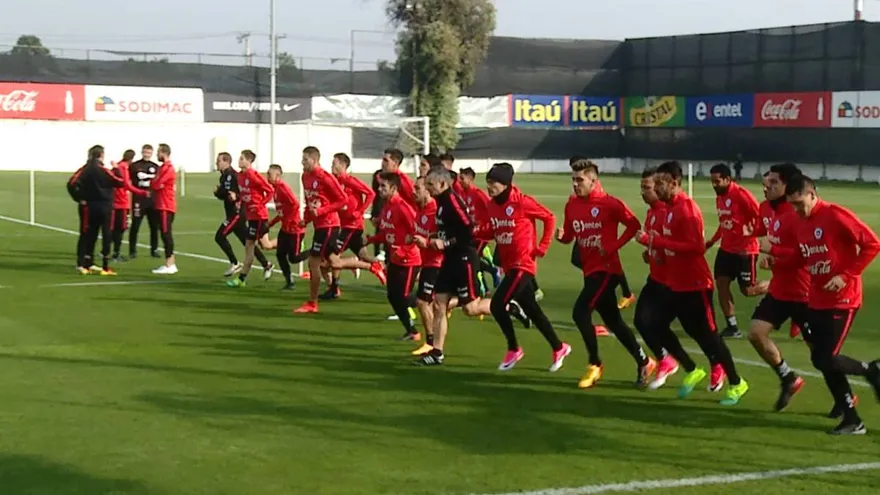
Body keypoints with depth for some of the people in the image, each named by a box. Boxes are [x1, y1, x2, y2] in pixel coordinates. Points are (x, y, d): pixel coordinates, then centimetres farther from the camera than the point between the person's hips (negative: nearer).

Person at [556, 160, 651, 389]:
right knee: (613, 320, 14)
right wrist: (561, 236, -10)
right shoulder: (571, 205, 5)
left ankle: (595, 365, 0)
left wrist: (613, 246, -16)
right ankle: (644, 362, 30)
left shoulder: (609, 203, -14)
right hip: (590, 269, 7)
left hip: (607, 269, -7)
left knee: (580, 312, -17)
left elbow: (633, 225, -9)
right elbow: (570, 236, 12)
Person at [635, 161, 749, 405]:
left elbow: (696, 247, -27)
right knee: (657, 326, 6)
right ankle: (692, 371, 20)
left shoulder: (687, 209, -20)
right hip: (676, 284, 9)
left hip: (694, 285, -9)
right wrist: (652, 240, -2)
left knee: (707, 335, -1)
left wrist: (657, 241, -27)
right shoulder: (670, 207, 9)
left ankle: (736, 384, 16)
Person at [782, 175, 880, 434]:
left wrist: (846, 276, -19)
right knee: (821, 360, 6)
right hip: (816, 301, 8)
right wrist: (776, 252, -2)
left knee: (825, 360, -12)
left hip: (841, 300, -8)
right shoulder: (800, 224, 8)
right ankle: (852, 420, 16)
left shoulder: (836, 215, -15)